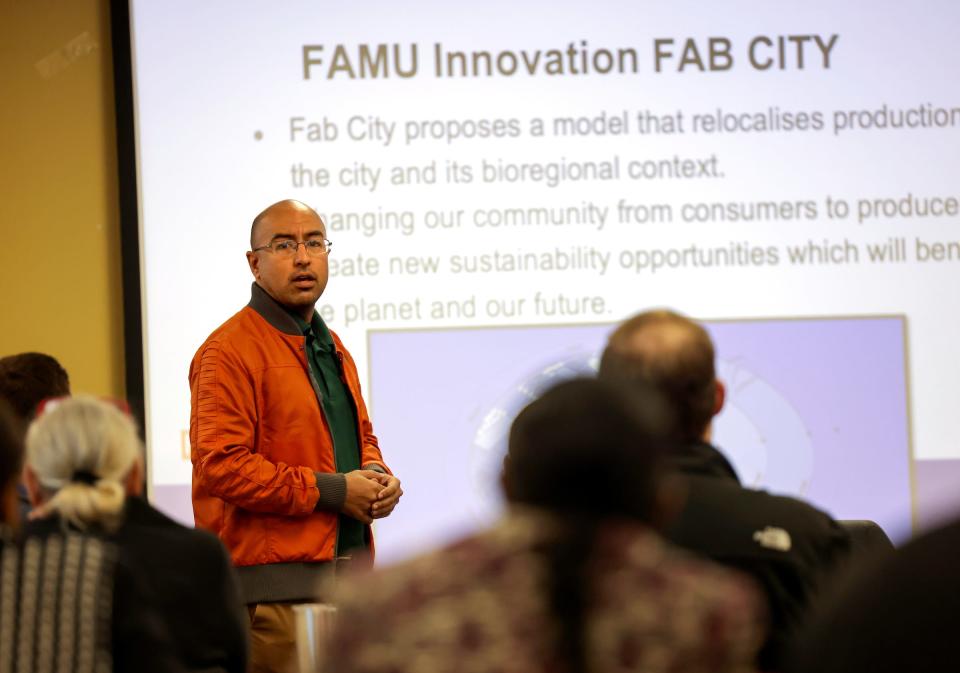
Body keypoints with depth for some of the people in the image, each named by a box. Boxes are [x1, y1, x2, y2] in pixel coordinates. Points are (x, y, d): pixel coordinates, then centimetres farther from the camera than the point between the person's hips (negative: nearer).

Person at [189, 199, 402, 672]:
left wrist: (376, 476, 6)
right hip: (274, 583, -8)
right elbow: (221, 465, -17)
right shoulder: (231, 351, -8)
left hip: (347, 573, 8)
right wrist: (331, 491, -15)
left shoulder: (331, 348, 21)